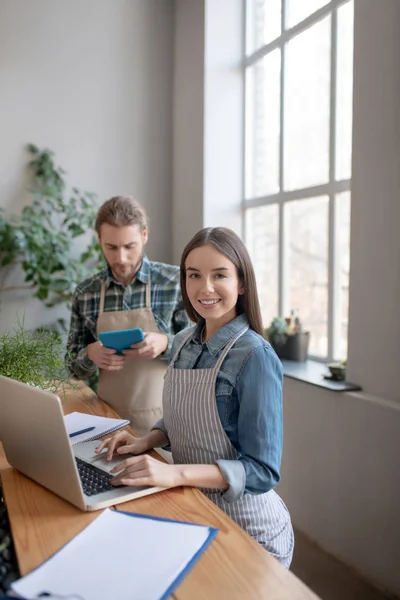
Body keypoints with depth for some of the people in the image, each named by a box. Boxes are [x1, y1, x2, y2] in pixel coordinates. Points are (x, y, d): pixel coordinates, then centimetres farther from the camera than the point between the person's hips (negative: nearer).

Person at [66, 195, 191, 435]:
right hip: (110, 416, 2)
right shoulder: (85, 293, 3)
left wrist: (166, 344, -19)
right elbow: (74, 365, 10)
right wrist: (90, 355, -11)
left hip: (164, 416, -2)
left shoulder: (176, 281, -5)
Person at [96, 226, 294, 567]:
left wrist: (177, 473, -33)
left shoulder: (255, 357, -23)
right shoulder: (183, 343, -2)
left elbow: (263, 471, -23)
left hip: (245, 526, -6)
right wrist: (147, 441, -7)